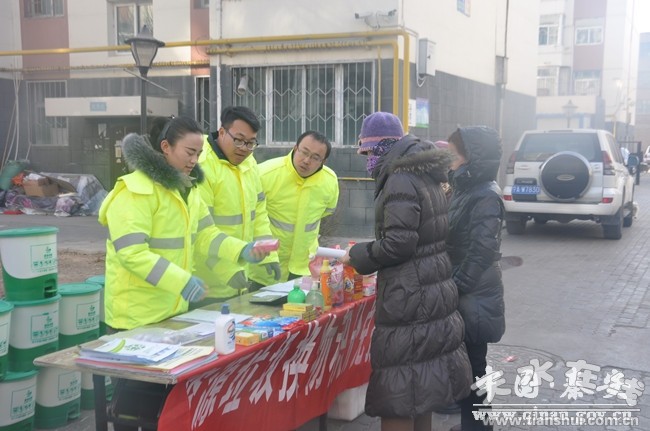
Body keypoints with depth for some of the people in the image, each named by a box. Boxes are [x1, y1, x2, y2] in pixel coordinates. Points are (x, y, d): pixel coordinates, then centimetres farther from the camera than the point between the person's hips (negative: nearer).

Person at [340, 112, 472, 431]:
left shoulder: (401, 181, -17)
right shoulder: (425, 177, 13)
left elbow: (398, 242, -22)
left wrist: (357, 256, -8)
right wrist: (365, 254, 18)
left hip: (409, 295, -10)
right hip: (431, 286, 10)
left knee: (397, 390, -2)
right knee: (421, 381, 20)